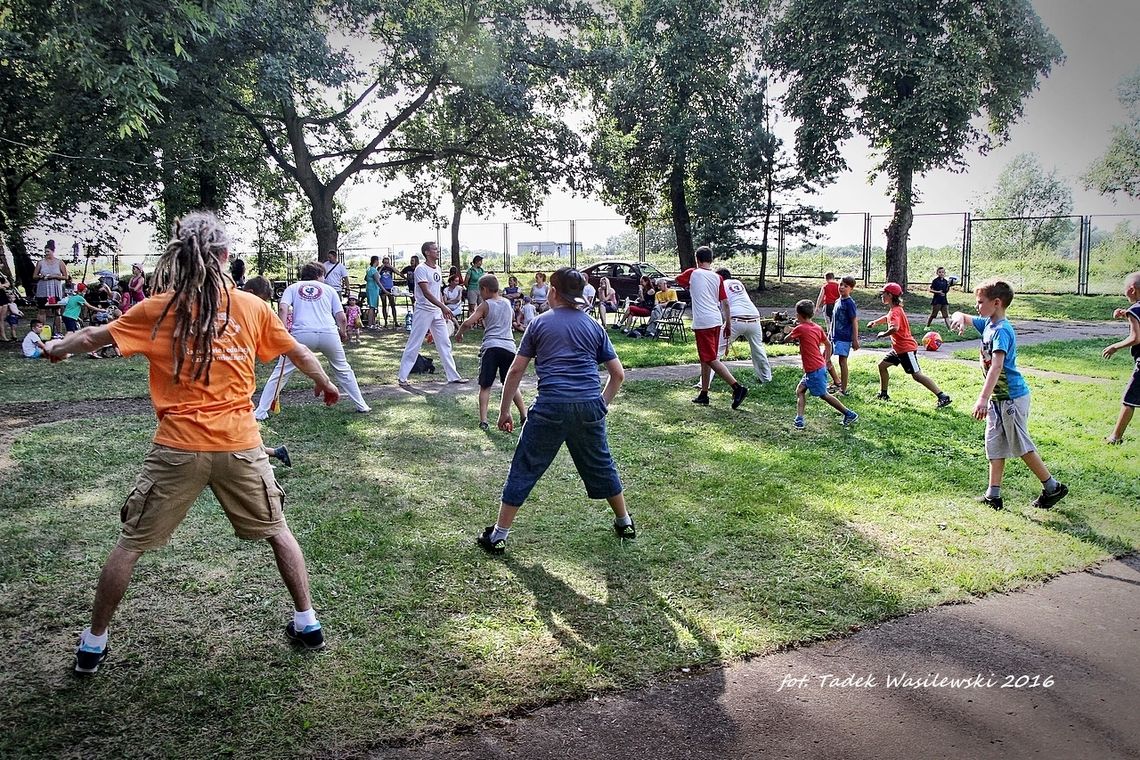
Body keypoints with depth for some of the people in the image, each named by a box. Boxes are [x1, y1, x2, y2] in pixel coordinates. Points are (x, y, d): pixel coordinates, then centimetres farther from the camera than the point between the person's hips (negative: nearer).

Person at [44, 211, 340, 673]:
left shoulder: (158, 309, -3)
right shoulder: (252, 307, 0)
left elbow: (92, 337, 10)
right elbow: (297, 351, 14)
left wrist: (58, 348, 32)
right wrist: (324, 382, 33)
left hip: (178, 447, -1)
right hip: (240, 444, 1)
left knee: (131, 544, 16)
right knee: (277, 531, 19)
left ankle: (93, 643, 26)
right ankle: (307, 623, 23)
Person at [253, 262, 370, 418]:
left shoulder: (293, 287, 20)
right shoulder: (329, 289, 22)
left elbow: (282, 308, 0)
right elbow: (342, 318, 15)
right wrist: (343, 333, 33)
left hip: (302, 335, -1)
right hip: (329, 334, 1)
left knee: (281, 372, 9)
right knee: (343, 370, 21)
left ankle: (261, 411, 6)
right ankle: (361, 406, 25)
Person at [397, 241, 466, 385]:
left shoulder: (437, 268, 11)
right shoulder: (421, 269, -14)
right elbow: (426, 292, -22)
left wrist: (444, 310, 14)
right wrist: (443, 307, -28)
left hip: (437, 312, 8)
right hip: (423, 311, -8)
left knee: (445, 343, 9)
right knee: (414, 345, -2)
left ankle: (453, 375, 15)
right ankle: (402, 377, 6)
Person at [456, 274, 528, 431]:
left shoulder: (485, 305, 1)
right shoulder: (507, 303, 16)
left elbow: (467, 323, -8)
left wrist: (459, 333, 10)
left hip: (491, 347, -4)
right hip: (509, 347, 4)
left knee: (485, 386, 2)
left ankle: (483, 420, -9)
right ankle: (524, 416, 16)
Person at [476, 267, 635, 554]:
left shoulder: (539, 323, 6)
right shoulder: (593, 326, 13)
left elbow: (516, 370, 5)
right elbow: (618, 374, 11)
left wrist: (504, 410, 13)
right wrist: (602, 404, 24)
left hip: (551, 407, -3)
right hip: (589, 408, 3)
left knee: (524, 470, 7)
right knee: (601, 466, 21)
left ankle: (498, 536, 12)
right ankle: (625, 523, 35)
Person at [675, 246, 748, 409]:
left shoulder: (692, 274, -1)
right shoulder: (717, 278, 9)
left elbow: (678, 280, 20)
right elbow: (725, 303, 8)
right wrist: (727, 324, 16)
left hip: (703, 323, -6)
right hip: (716, 321, 6)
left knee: (711, 359, -7)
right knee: (705, 359, 17)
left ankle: (737, 388, -16)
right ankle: (703, 394, 23)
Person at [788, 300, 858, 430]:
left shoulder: (799, 329, -15)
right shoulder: (818, 328, 8)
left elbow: (787, 339, 0)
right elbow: (828, 344, 15)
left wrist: (792, 332, 20)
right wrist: (826, 362, 21)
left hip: (814, 370, -9)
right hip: (820, 366, 9)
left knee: (824, 395, 4)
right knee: (800, 390, 11)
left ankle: (849, 414, 11)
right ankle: (799, 420, 3)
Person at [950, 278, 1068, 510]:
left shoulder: (1002, 330, -22)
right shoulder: (987, 324, 5)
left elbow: (996, 366, -32)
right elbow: (961, 316, 17)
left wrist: (983, 398, -41)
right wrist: (959, 318, -10)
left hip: (1011, 397, -9)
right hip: (998, 398, 9)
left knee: (1022, 446, 2)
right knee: (995, 445, 9)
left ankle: (1052, 487, 18)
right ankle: (993, 495, 14)